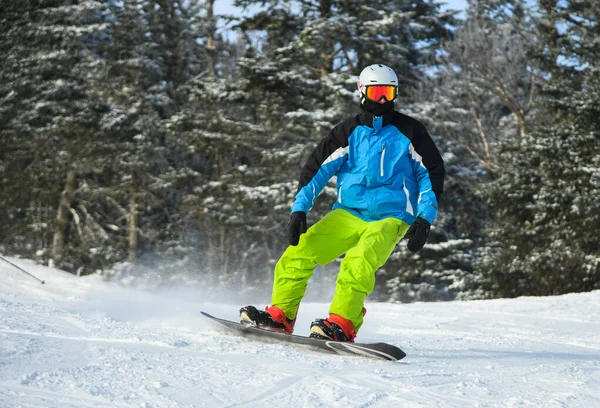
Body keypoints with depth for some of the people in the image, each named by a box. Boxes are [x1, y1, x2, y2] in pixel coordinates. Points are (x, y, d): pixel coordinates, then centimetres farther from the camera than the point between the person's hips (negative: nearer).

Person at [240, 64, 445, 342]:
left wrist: (424, 219, -3)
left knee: (359, 262, -33)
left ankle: (342, 325, -38)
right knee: (299, 252, -14)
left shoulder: (409, 132, 3)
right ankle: (280, 315, -3)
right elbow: (316, 168, 6)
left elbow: (432, 173, 9)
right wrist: (299, 209, -7)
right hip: (348, 214, 3)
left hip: (390, 218, -3)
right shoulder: (349, 132, 8)